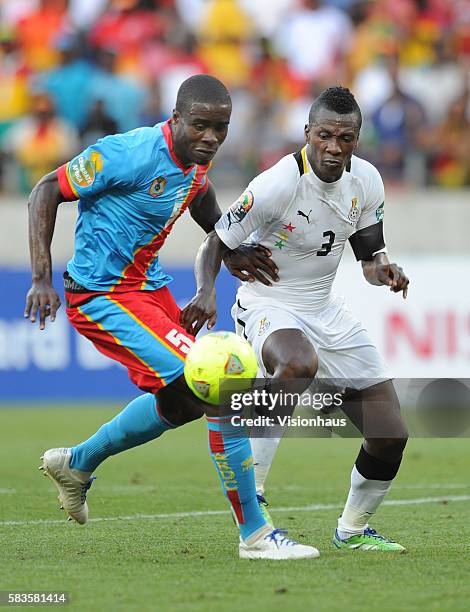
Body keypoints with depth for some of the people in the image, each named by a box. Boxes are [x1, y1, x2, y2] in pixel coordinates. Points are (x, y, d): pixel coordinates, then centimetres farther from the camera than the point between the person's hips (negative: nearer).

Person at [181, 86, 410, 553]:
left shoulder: (366, 182, -3)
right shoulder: (277, 184, -23)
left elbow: (369, 255, 8)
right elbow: (215, 245, -17)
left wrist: (382, 270, -15)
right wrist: (206, 293, -35)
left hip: (325, 312, 6)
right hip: (267, 306, -6)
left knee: (390, 435, 2)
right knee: (299, 364, -43)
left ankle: (353, 529, 28)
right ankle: (250, 494, -30)